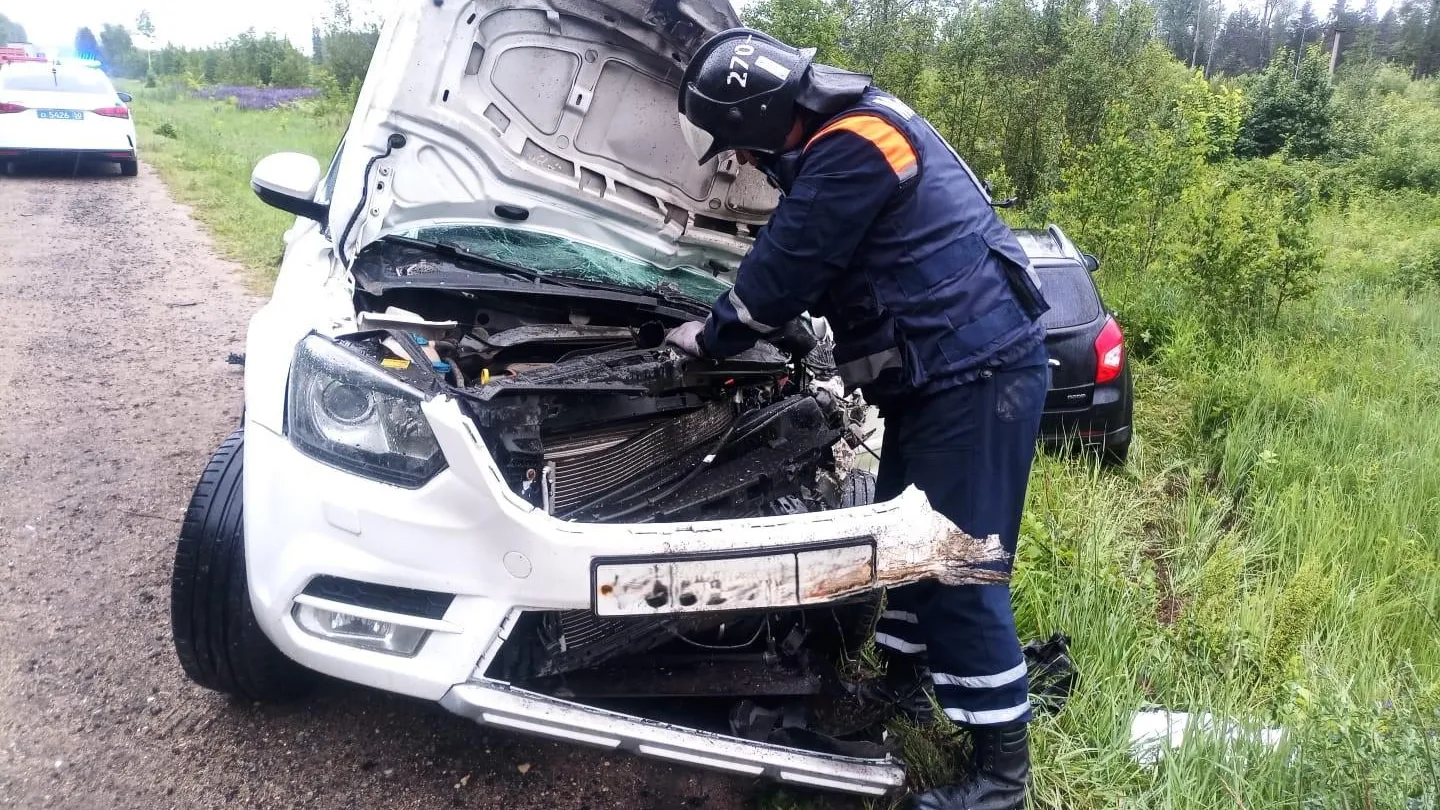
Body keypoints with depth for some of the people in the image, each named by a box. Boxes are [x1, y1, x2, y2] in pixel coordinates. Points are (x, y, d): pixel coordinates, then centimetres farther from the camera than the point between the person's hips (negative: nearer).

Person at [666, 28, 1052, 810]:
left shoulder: (850, 151, -20)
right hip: (940, 370, 11)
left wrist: (709, 337, 3)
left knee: (958, 569, -5)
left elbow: (781, 272, -14)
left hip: (977, 371, -10)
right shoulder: (846, 136, 14)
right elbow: (790, 259, 26)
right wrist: (725, 325, 30)